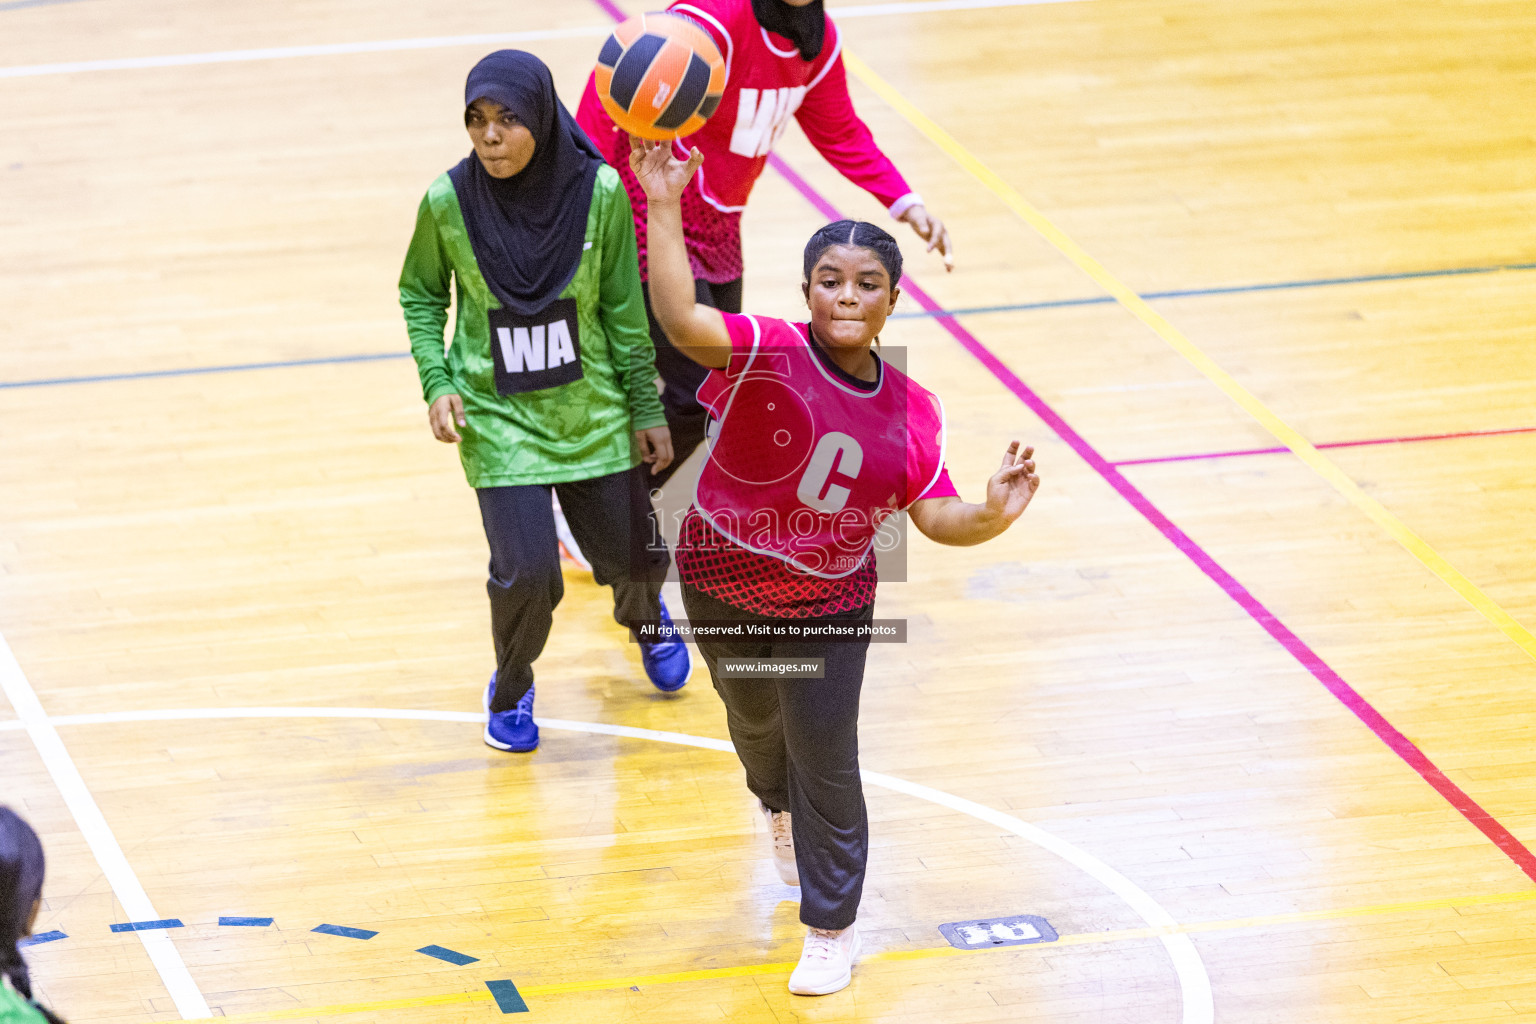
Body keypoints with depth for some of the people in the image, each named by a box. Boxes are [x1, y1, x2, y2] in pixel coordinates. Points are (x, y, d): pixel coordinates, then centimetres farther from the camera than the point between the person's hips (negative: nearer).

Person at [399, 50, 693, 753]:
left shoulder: (599, 193, -14)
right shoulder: (449, 201, -15)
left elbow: (623, 307, -2)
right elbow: (421, 295, 3)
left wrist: (646, 410, 4)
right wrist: (438, 382, -10)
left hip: (591, 414, 2)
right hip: (497, 419, -2)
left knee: (635, 558, 11)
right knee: (528, 574, -14)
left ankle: (642, 614, 52)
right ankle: (511, 688, 20)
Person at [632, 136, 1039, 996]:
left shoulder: (911, 410, -11)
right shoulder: (768, 354, -23)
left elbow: (934, 514, -4)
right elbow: (681, 319, -41)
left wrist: (991, 518, -26)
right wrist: (664, 207, -49)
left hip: (831, 604, 0)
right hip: (725, 582, 0)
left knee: (826, 764, 1)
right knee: (756, 722, 25)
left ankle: (833, 929, 22)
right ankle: (781, 809, 62)